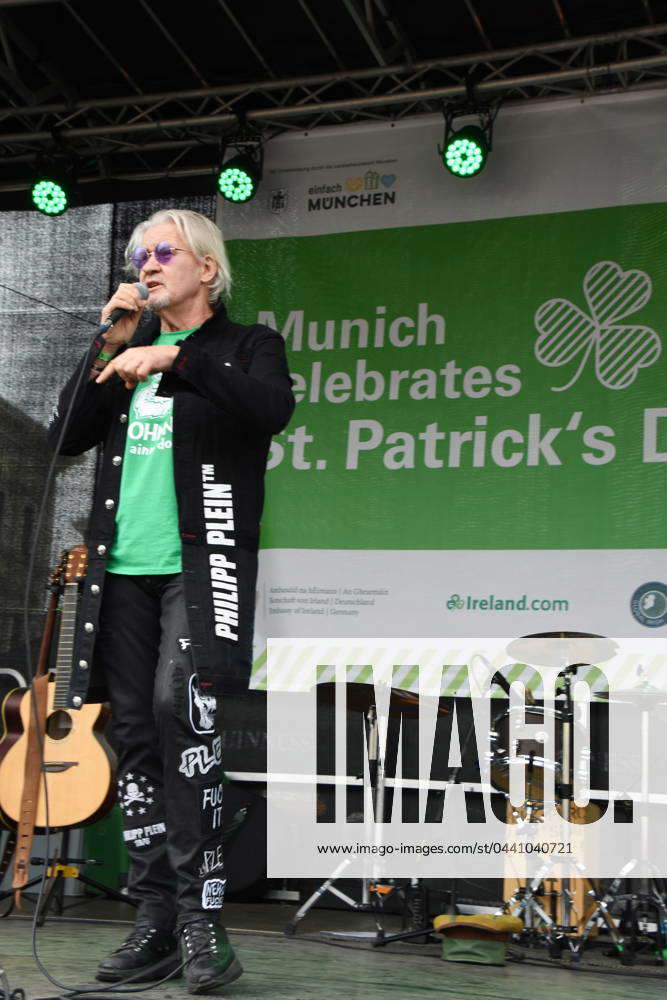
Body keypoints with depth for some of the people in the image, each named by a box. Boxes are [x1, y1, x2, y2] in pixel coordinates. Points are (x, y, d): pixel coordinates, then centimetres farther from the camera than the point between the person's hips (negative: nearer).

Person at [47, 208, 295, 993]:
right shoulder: (126, 349, 22)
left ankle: (199, 913, -15)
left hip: (201, 564, -5)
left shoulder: (245, 346, 8)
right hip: (124, 570, 5)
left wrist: (175, 356, -20)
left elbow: (273, 408, -14)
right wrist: (112, 343, 5)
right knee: (136, 732, 3)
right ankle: (156, 921, 10)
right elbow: (65, 437, 12)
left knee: (181, 708, -22)